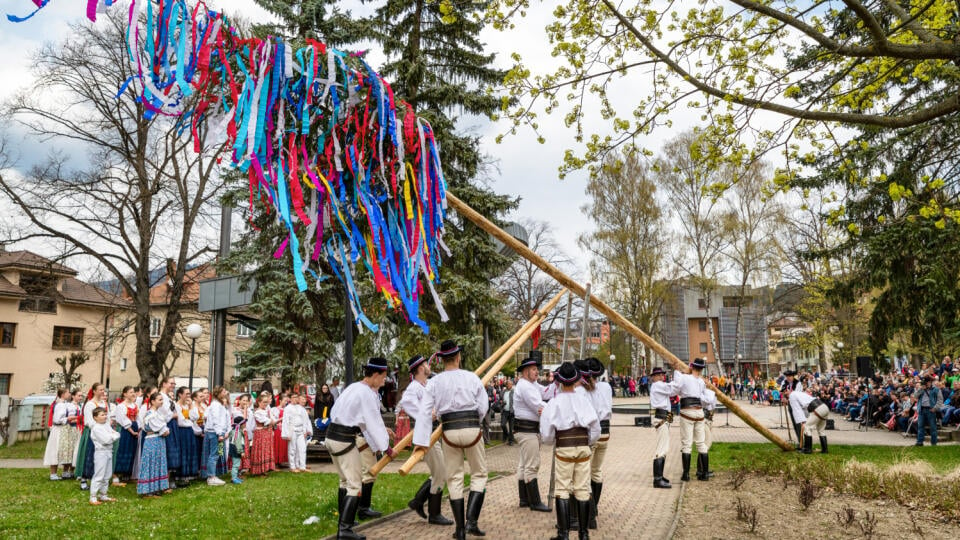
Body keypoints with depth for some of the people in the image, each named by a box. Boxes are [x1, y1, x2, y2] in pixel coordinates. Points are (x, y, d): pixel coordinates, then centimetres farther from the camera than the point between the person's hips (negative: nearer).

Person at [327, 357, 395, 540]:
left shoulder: (354, 387, 13)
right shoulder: (367, 393, -15)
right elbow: (373, 423, -13)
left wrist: (381, 428, 27)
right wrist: (387, 448, -6)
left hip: (332, 436, 10)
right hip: (345, 440, -10)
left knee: (345, 480, 22)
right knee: (355, 485, -3)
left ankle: (344, 520, 31)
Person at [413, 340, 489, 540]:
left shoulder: (434, 381, 0)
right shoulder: (472, 377, -1)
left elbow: (425, 411, -4)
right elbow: (483, 406, 0)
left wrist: (421, 440, -1)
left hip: (449, 432, 1)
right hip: (472, 429, -1)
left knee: (454, 479, 12)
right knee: (479, 473, 14)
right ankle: (471, 521, 2)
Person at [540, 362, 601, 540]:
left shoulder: (555, 402, -7)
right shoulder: (584, 399, 1)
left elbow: (546, 434, -6)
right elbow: (595, 429, 4)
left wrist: (553, 439, 15)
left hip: (563, 448, -3)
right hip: (584, 447, 3)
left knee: (563, 489, 4)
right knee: (583, 489, 9)